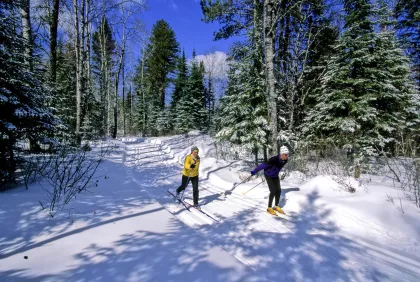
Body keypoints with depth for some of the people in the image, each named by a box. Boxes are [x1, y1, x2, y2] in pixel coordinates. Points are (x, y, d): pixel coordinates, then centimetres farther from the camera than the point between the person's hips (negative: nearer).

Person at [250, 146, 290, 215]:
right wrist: (254, 171, -23)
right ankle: (269, 208, 5)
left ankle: (276, 206, 21)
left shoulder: (285, 160, -15)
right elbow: (263, 165, -29)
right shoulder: (274, 160, -37)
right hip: (268, 175, -6)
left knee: (278, 190, 3)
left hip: (275, 176, 6)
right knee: (273, 191, -11)